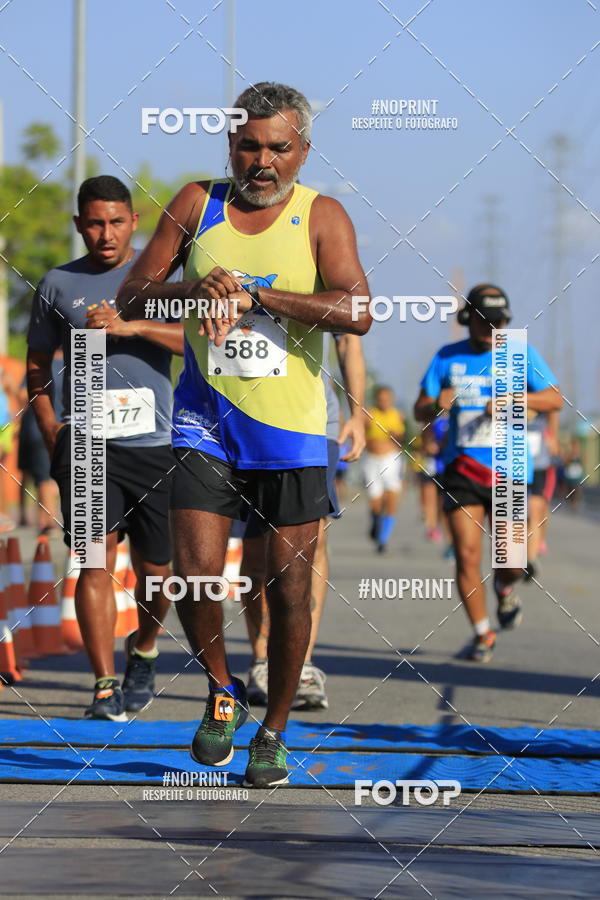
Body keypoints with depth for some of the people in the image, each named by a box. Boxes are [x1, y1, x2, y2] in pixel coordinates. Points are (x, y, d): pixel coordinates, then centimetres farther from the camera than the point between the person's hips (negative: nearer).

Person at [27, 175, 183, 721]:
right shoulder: (59, 284, 10)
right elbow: (38, 364, 20)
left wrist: (129, 326, -19)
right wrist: (49, 427, 7)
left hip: (156, 441, 0)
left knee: (155, 569, 4)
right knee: (97, 558, -13)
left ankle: (144, 651, 34)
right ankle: (105, 689, -13)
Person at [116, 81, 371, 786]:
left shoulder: (320, 216, -2)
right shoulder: (198, 204, 5)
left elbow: (356, 312, -17)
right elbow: (131, 297, 6)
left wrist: (253, 294, -22)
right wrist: (192, 290, -15)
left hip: (291, 428, -1)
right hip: (205, 419, 1)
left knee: (289, 583, 2)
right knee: (194, 574, -10)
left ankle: (273, 731, 19)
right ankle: (221, 691, 17)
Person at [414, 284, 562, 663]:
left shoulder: (521, 354, 2)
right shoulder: (447, 358, 6)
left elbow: (555, 400, -4)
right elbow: (420, 411, 6)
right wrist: (436, 405, -18)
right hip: (462, 471, 1)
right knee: (467, 556, -8)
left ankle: (505, 588, 33)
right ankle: (483, 635, 8)